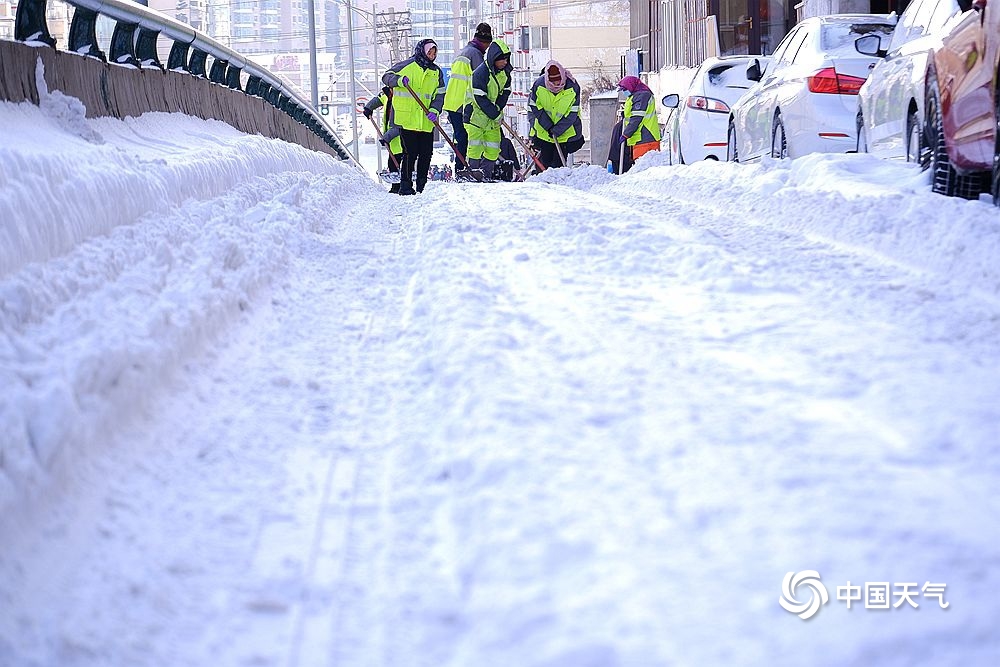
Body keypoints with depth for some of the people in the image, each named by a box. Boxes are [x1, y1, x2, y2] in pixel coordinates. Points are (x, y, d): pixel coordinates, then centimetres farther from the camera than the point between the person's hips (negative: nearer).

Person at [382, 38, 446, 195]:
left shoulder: (436, 72, 13)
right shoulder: (407, 66, -1)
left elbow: (439, 95, 10)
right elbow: (387, 76, 0)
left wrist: (435, 110, -7)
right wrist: (399, 80, -21)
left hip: (426, 121, 5)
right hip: (407, 118, -5)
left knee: (426, 153, 6)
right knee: (410, 153, -7)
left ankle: (422, 186, 17)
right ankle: (405, 186, 1)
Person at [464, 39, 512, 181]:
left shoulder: (505, 72, 1)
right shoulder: (481, 73, -22)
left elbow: (505, 92, 7)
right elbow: (480, 99, -22)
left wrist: (498, 109, -11)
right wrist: (495, 114, -21)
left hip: (493, 115, 7)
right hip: (476, 114, -7)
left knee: (493, 148, 5)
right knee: (476, 146, -9)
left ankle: (486, 175, 11)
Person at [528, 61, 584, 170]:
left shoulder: (573, 87, -21)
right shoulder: (538, 85, -18)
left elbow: (572, 113, -16)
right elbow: (535, 107, -8)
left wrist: (558, 130, -20)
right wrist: (548, 126, -14)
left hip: (565, 131, -1)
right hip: (543, 130, 1)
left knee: (558, 161, -2)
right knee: (545, 158, 5)